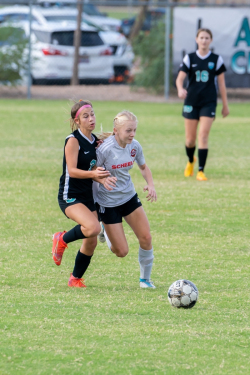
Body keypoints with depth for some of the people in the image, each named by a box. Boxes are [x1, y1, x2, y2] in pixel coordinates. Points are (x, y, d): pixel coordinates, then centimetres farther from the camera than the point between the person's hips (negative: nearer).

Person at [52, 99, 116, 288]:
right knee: (93, 227, -30)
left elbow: (93, 170, 12)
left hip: (88, 197, 8)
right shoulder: (73, 140, -13)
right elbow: (72, 171, -20)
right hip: (70, 196, -7)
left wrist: (102, 178, -10)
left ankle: (76, 278, 25)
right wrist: (93, 174, -36)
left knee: (91, 242, 4)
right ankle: (62, 240, -1)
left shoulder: (96, 141, 9)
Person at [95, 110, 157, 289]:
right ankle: (104, 230, 31)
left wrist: (151, 185, -5)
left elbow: (144, 167, 12)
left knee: (146, 238, -5)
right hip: (108, 203, -5)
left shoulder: (135, 146, -7)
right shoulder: (105, 149, -24)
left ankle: (145, 279, 17)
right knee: (121, 251, -2)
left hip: (130, 197, 5)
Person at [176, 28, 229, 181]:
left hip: (209, 103, -1)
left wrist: (225, 105, 8)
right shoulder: (189, 58, 3)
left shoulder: (217, 59, 2)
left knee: (203, 136, -12)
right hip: (191, 102, 1)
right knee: (190, 139, 6)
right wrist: (180, 89, -29)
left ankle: (201, 171, -9)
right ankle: (191, 161, 38)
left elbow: (221, 83, 6)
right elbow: (180, 78, -6)